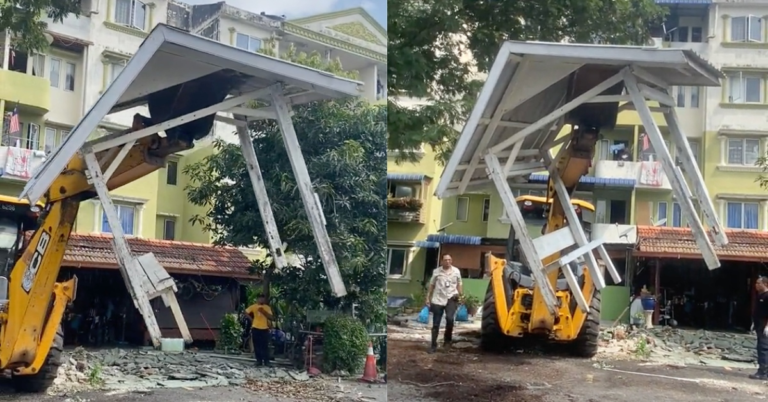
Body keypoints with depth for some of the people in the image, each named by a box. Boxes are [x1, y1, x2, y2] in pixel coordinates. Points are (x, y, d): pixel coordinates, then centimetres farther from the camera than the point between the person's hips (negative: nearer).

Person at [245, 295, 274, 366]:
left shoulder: (267, 307, 4)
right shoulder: (254, 306, 3)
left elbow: (270, 317, -4)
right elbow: (246, 312, 6)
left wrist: (263, 311, -15)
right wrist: (251, 319, 0)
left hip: (265, 329, 0)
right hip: (255, 328, 0)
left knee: (265, 346, -4)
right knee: (257, 346, 3)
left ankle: (266, 361, -1)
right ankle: (259, 361, 10)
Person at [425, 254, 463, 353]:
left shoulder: (456, 271, 5)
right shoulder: (436, 271, 3)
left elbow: (459, 284, 14)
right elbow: (431, 285, 9)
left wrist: (459, 295, 6)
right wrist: (428, 298, 7)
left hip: (451, 298, -1)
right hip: (438, 299, 1)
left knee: (449, 318, -25)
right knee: (436, 324, 3)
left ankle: (447, 339, -3)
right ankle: (433, 345, 14)